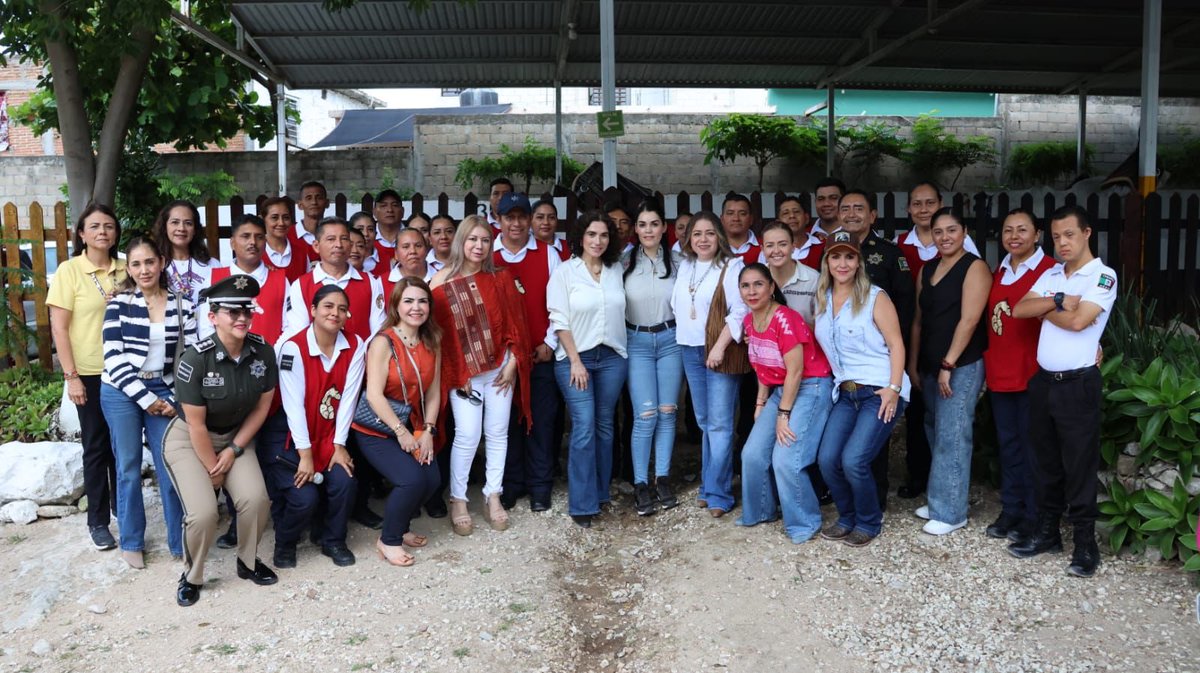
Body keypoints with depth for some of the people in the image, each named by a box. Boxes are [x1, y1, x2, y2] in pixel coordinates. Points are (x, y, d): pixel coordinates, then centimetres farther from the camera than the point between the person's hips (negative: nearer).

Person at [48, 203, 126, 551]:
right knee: (96, 446, 6)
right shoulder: (69, 271, -7)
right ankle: (98, 520, 19)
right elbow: (59, 327, -9)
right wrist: (71, 376, -12)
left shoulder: (124, 270, 3)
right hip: (90, 374, -3)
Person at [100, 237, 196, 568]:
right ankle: (131, 542, 21)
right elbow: (113, 357, -8)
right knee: (128, 466, 7)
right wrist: (146, 399, -12)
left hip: (164, 393, 1)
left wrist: (176, 399, -6)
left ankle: (180, 541, 13)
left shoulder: (181, 305, 2)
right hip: (121, 392, -1)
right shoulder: (119, 303, -3)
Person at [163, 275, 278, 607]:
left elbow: (262, 406, -2)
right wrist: (212, 470, -11)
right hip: (188, 439, -3)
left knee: (256, 498, -18)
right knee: (203, 512, -20)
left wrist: (234, 450, -4)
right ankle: (191, 576, 9)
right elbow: (196, 424, -18)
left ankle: (248, 561, 11)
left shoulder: (263, 352, -13)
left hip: (235, 436, 4)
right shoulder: (195, 359, -25)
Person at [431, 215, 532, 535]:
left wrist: (512, 363, -4)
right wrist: (455, 374, -8)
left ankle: (493, 497, 22)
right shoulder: (441, 282, -6)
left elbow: (515, 323, 4)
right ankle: (458, 502, 11)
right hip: (463, 371, -3)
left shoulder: (500, 278, 2)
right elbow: (437, 331, -6)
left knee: (497, 433, 9)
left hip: (500, 367, 3)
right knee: (467, 436, -6)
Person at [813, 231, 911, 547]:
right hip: (846, 393, 5)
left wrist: (894, 388, -16)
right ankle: (847, 518, 17)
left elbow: (896, 345, -7)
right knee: (827, 459, -8)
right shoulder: (822, 301, 9)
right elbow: (822, 345, 18)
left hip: (880, 391, -5)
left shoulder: (875, 297, -5)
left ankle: (869, 523, 9)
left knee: (853, 460, -16)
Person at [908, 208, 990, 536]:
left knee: (952, 436, -5)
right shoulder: (927, 269, 13)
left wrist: (948, 365, -17)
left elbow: (968, 321, -15)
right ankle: (938, 501, 23)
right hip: (931, 365, 7)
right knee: (936, 433, 12)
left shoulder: (975, 268, -8)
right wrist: (913, 363, 12)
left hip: (962, 366, -7)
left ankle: (950, 512, 3)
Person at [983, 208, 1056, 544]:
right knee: (1008, 444, 15)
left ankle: (1033, 516, 16)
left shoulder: (1050, 270, -10)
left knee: (1033, 447, 4)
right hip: (999, 374, 7)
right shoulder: (998, 272, 12)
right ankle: (1011, 509, 26)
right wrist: (985, 365, 15)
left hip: (1033, 374, -6)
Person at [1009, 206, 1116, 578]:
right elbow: (1019, 309, 0)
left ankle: (1085, 544, 9)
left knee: (1079, 465, 0)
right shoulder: (1051, 275, 11)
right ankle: (1046, 531, 25)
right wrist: (1058, 302, -13)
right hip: (1043, 380, 6)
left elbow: (1078, 321, -19)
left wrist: (1044, 309, -3)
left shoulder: (1103, 276, -8)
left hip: (1077, 384, -6)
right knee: (1047, 461, 14)